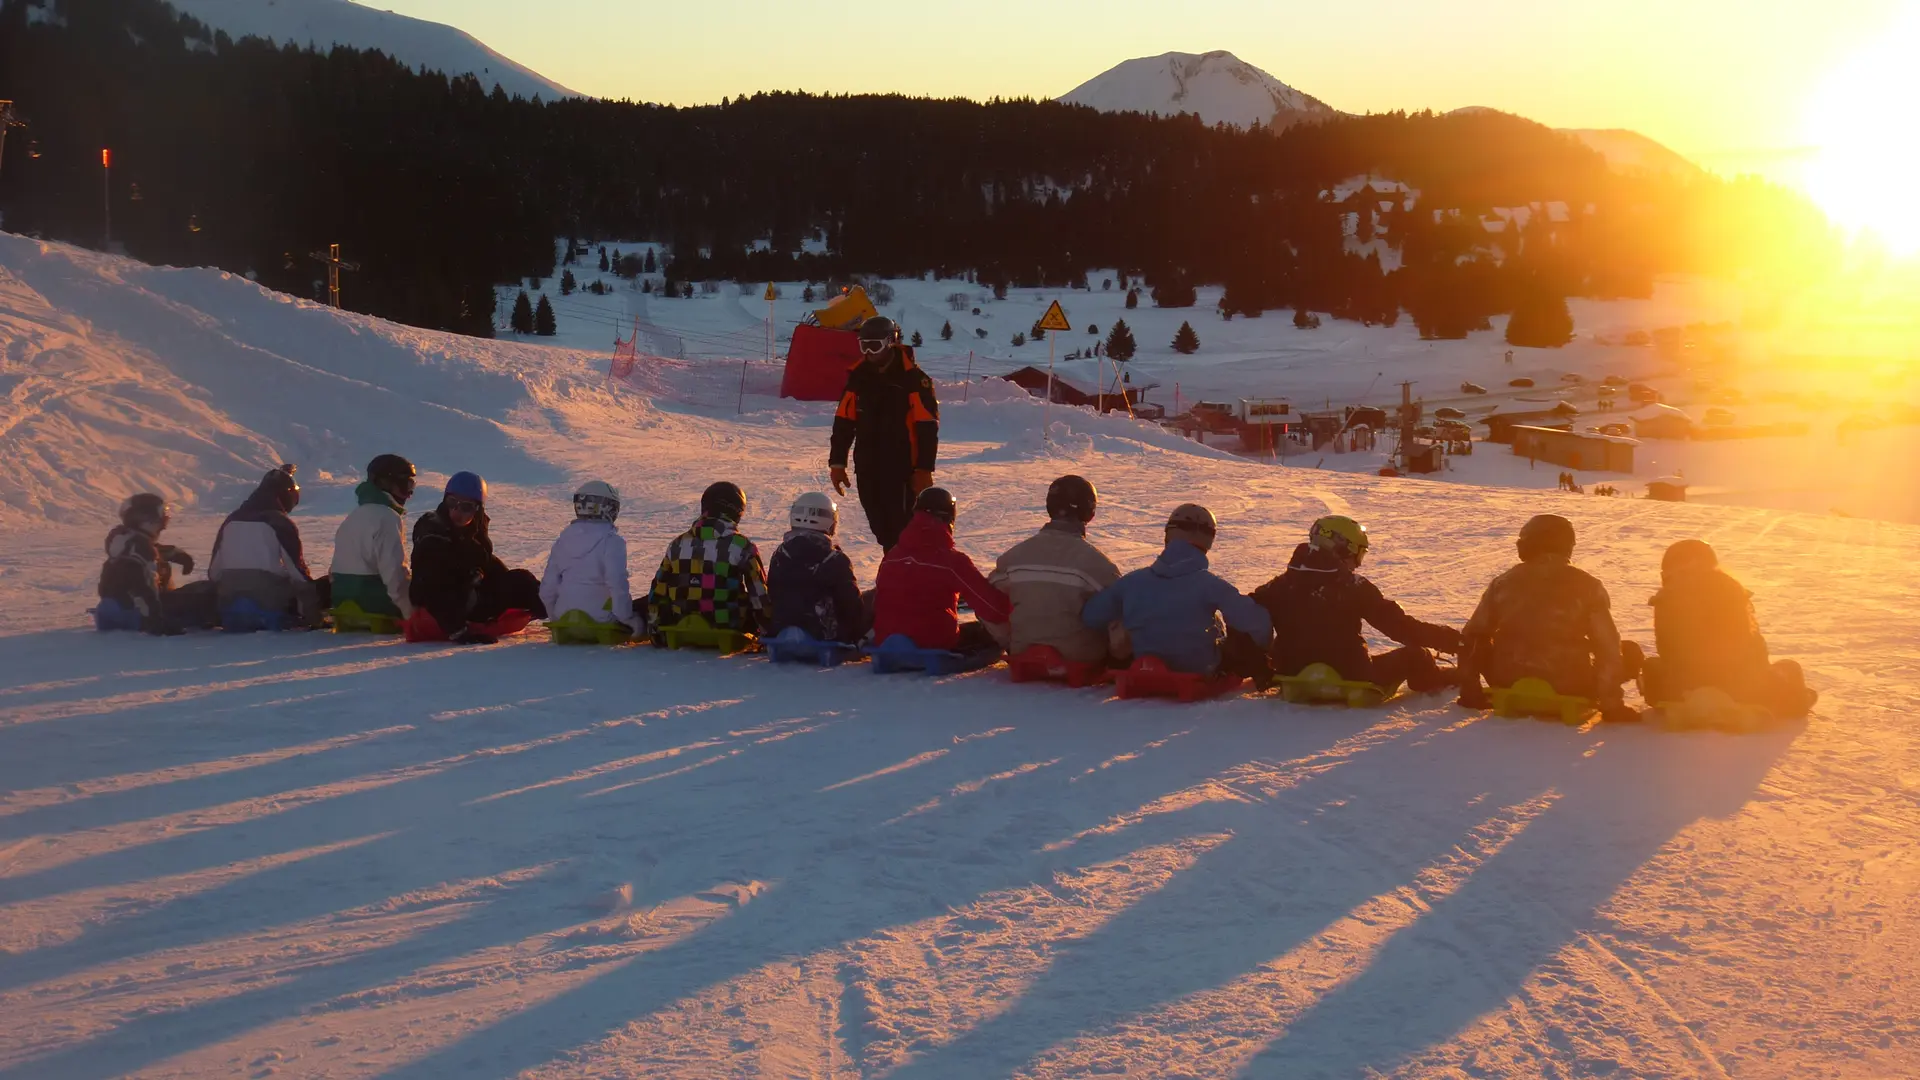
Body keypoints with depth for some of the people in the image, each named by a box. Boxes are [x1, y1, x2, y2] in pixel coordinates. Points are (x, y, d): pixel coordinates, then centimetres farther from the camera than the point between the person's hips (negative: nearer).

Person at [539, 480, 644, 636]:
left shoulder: (563, 540, 7)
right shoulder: (611, 542, -12)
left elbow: (548, 588, 10)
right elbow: (617, 584, -20)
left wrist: (556, 617, 24)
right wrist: (628, 618, -9)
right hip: (601, 620, -6)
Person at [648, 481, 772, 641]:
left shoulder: (678, 545, 5)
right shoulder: (742, 546, -6)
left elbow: (659, 592, 10)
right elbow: (760, 594, -3)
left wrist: (656, 632, 20)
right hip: (728, 630, -3)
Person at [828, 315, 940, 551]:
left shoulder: (913, 379, -8)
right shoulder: (858, 377, 7)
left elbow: (927, 427, -9)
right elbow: (843, 422, 11)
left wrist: (924, 470, -13)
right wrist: (837, 462, 6)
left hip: (902, 469, -5)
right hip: (868, 468, 5)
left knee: (901, 526, -8)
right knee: (880, 527, 9)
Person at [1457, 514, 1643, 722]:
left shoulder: (1503, 583, 1)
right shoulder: (1587, 587, -7)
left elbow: (1473, 638, 5)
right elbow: (1608, 648, -9)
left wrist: (1470, 692, 13)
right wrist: (1611, 705, -4)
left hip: (1510, 687, 2)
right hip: (1569, 689, -2)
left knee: (1480, 645, 29)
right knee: (1630, 652, 16)